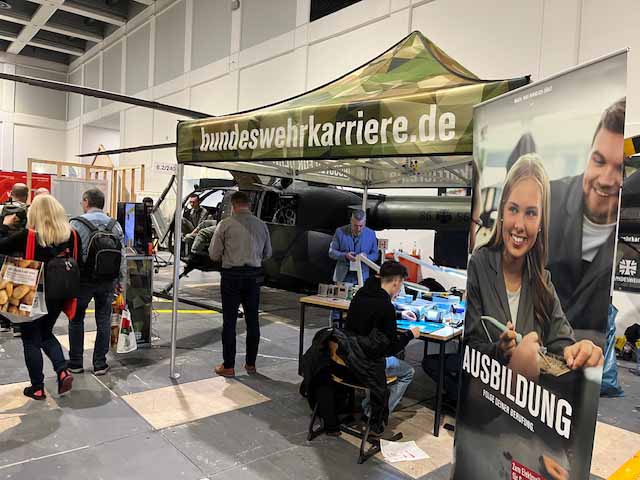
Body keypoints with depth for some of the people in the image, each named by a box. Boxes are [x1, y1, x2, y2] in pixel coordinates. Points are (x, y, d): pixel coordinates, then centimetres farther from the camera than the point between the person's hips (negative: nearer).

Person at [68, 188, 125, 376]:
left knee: (76, 320, 13)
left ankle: (76, 363, 20)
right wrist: (120, 281, 12)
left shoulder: (76, 224, -10)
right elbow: (122, 256, 4)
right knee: (104, 320, 9)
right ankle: (100, 364, 14)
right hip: (108, 281, 3)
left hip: (83, 280, -3)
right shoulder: (115, 225, 2)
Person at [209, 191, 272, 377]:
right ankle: (251, 363, 22)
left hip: (231, 275, -3)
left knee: (229, 321, 4)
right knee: (252, 320, 12)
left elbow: (214, 254, -4)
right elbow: (267, 253, 12)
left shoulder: (226, 224, -7)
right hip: (254, 275, 4)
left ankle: (228, 366, 12)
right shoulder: (261, 224, 3)